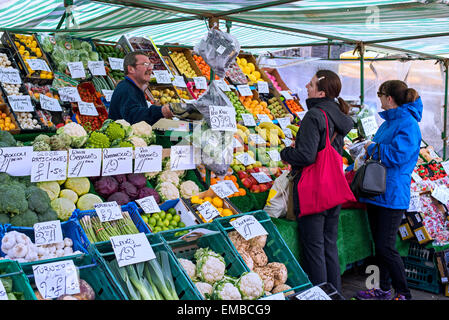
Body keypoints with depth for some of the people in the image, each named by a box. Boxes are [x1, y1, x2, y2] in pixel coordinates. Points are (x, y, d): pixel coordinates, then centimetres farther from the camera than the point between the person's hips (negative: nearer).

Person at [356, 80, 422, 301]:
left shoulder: (407, 124, -14)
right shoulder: (388, 122, 15)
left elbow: (396, 156, -24)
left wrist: (372, 148, -11)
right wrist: (369, 149, 8)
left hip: (392, 195, -9)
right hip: (376, 191, 9)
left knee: (386, 247, -7)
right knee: (378, 244, 15)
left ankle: (404, 294, 9)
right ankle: (383, 289, 27)